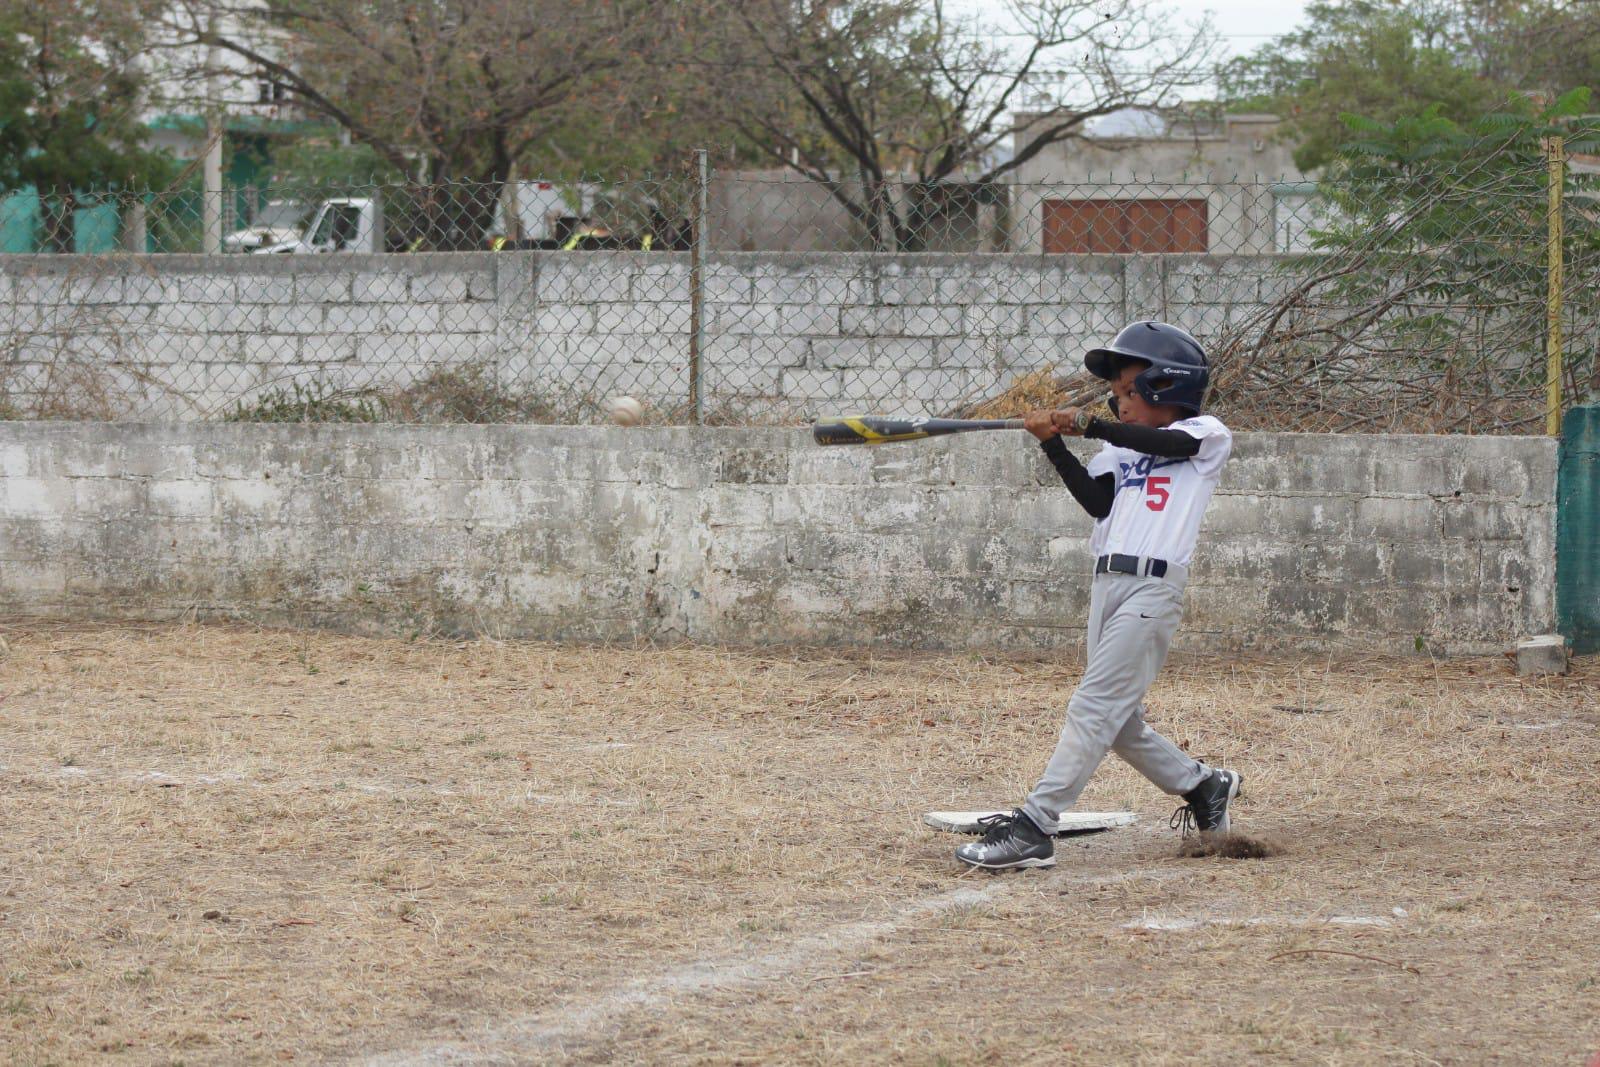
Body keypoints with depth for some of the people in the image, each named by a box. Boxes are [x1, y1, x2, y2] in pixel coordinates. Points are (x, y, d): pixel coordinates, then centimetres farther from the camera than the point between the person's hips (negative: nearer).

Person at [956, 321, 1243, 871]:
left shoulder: (1208, 436, 3)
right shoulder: (1121, 448, 20)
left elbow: (1164, 443, -16)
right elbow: (1098, 501, 4)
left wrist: (1089, 425, -16)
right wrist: (1054, 443, -7)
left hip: (1152, 588, -8)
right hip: (1107, 583, 8)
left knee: (1093, 708, -14)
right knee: (1120, 722, 12)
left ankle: (1032, 829, -20)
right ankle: (1204, 785, 32)